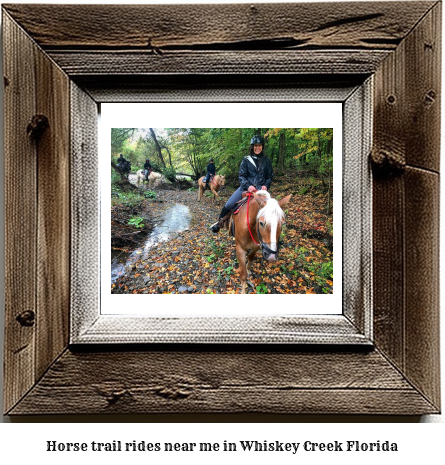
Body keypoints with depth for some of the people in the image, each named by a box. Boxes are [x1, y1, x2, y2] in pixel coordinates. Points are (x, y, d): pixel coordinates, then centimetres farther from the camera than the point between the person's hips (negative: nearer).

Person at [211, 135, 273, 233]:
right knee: (229, 205, -11)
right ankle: (220, 222, 16)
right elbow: (241, 175, 0)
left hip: (260, 188, 1)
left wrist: (266, 186, -6)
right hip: (246, 186, 0)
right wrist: (248, 186, -18)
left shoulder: (266, 161, 11)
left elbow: (270, 176, 14)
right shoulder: (246, 160, 6)